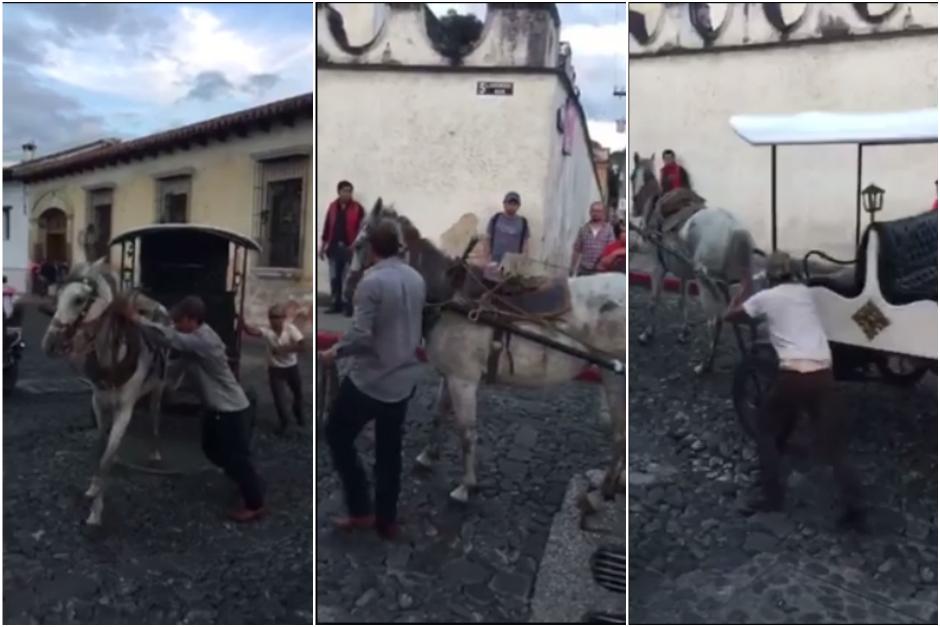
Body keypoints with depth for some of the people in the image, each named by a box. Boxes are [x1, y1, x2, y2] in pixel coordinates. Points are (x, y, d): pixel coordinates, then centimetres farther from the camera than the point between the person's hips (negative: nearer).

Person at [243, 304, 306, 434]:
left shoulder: (291, 329, -16)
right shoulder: (268, 331, -17)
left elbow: (301, 346, -24)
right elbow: (252, 331, -36)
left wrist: (283, 349, -28)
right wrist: (242, 322, -53)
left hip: (292, 367, 1)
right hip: (275, 369, -1)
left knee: (298, 394, 18)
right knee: (279, 397, -3)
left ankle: (298, 414, 50)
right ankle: (283, 422, 25)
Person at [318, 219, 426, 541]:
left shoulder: (372, 281, -18)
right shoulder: (417, 279, 4)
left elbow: (361, 335, -23)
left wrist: (334, 352, -6)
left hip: (369, 379, -6)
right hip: (403, 380, 7)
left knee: (337, 435, 14)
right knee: (389, 451, 16)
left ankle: (360, 510, 14)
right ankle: (387, 520, 24)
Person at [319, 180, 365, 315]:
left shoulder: (357, 208, -2)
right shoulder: (332, 207, 10)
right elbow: (327, 227, 13)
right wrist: (322, 246, 12)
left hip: (349, 247, -4)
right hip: (334, 247, 4)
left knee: (347, 278, -1)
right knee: (334, 278, 7)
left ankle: (347, 305, 5)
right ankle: (336, 304, 16)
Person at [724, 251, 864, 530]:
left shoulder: (765, 298, 5)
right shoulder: (804, 292, 18)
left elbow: (730, 316, 18)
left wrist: (741, 293, 35)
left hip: (793, 375, -4)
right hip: (823, 374, 4)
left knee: (768, 432, 17)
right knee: (834, 444, 10)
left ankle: (773, 496, 12)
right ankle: (852, 506, -2)